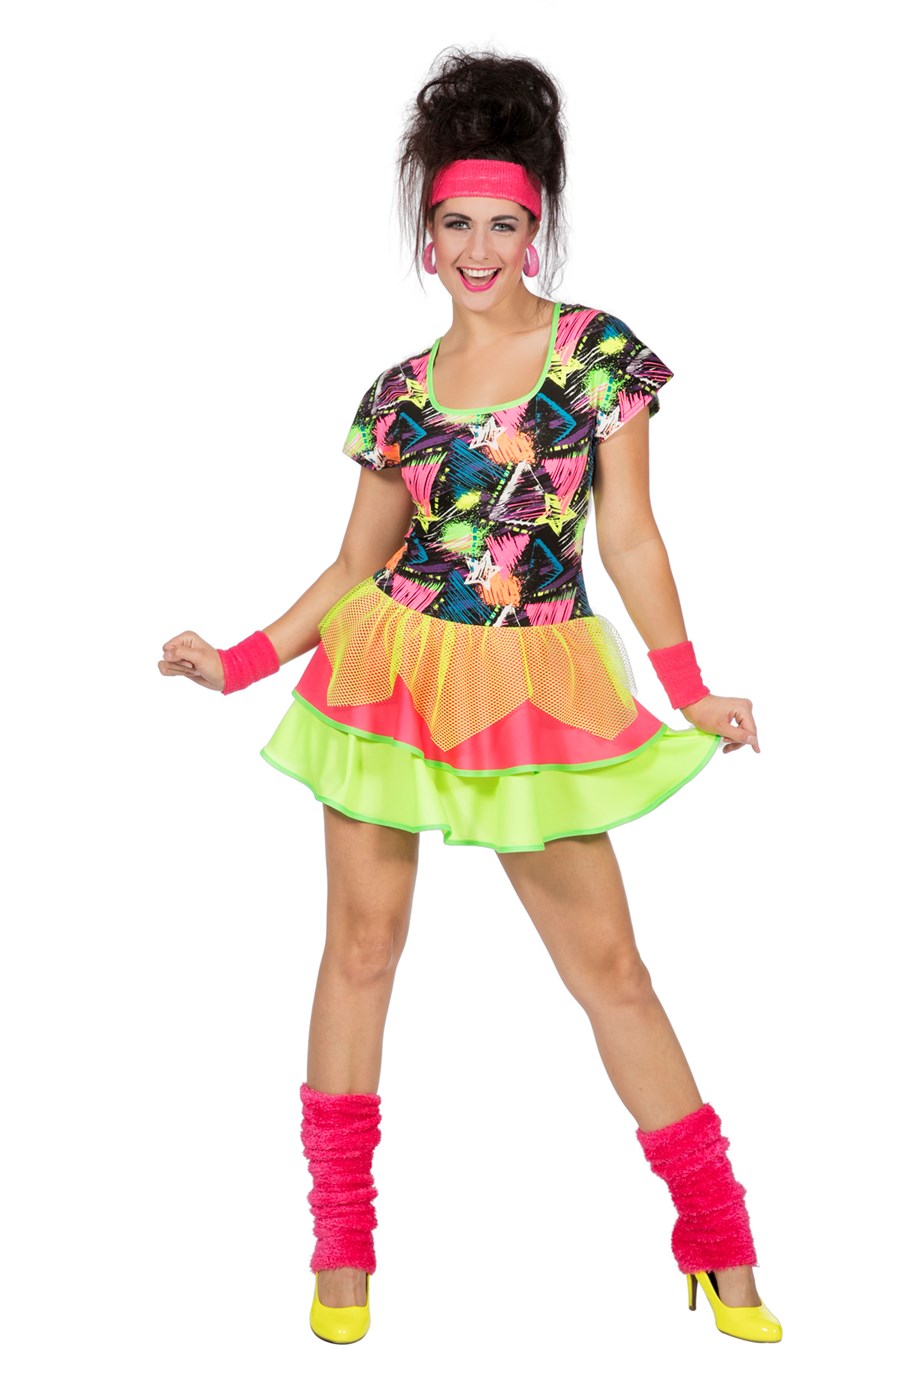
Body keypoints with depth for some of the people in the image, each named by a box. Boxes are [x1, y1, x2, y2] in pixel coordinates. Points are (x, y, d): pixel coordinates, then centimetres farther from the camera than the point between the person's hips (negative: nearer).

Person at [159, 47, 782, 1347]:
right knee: (361, 944, 4)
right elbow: (356, 564, 11)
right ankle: (343, 1243, 18)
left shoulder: (599, 350, 0)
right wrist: (238, 665, 5)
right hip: (391, 677, 2)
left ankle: (722, 1250, 13)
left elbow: (630, 533, -2)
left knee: (609, 963, 1)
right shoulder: (399, 393, 6)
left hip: (535, 692, -2)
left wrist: (693, 689, -10)